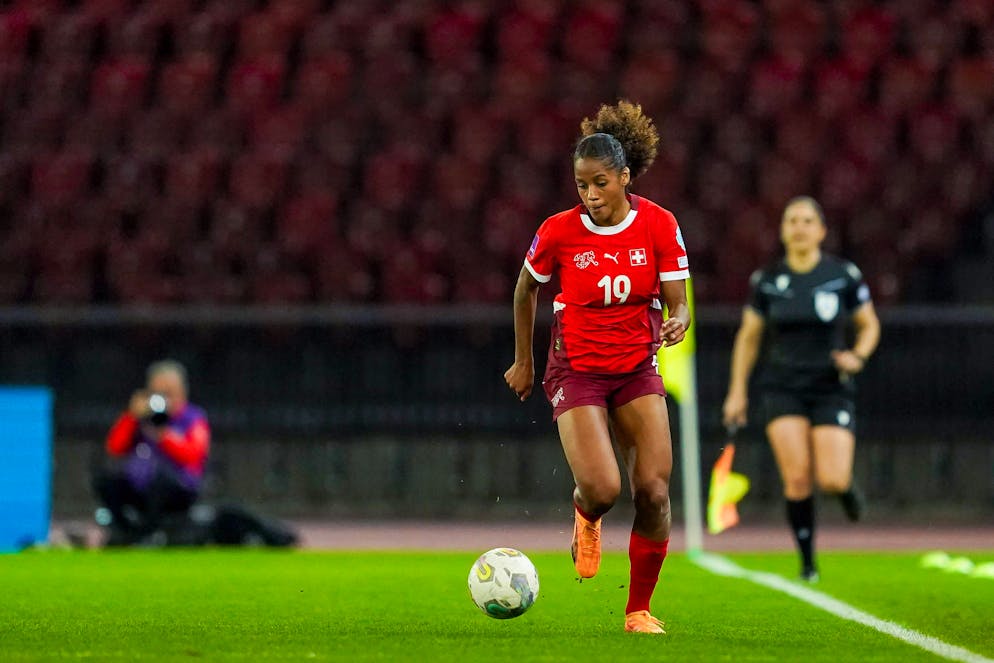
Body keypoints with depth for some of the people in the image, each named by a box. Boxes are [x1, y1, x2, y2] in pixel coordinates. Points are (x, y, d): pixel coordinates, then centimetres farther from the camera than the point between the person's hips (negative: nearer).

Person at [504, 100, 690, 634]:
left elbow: (677, 304, -3)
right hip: (576, 371, -2)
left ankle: (639, 610, 7)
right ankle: (585, 515, 20)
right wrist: (523, 361, 14)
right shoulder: (559, 231, -9)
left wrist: (676, 324, -26)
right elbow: (525, 289, 9)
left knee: (654, 492, -10)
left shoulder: (659, 225, -6)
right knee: (602, 489, -21)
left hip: (638, 371, 2)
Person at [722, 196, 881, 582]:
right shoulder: (767, 281, 2)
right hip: (783, 388, 1)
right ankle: (808, 564, 0)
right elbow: (748, 337, 13)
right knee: (797, 478, -14)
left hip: (831, 387, -1)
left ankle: (846, 487, 25)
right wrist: (738, 391, 10)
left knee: (832, 481, -14)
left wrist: (857, 356, -9)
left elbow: (869, 325, 11)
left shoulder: (844, 276, -2)